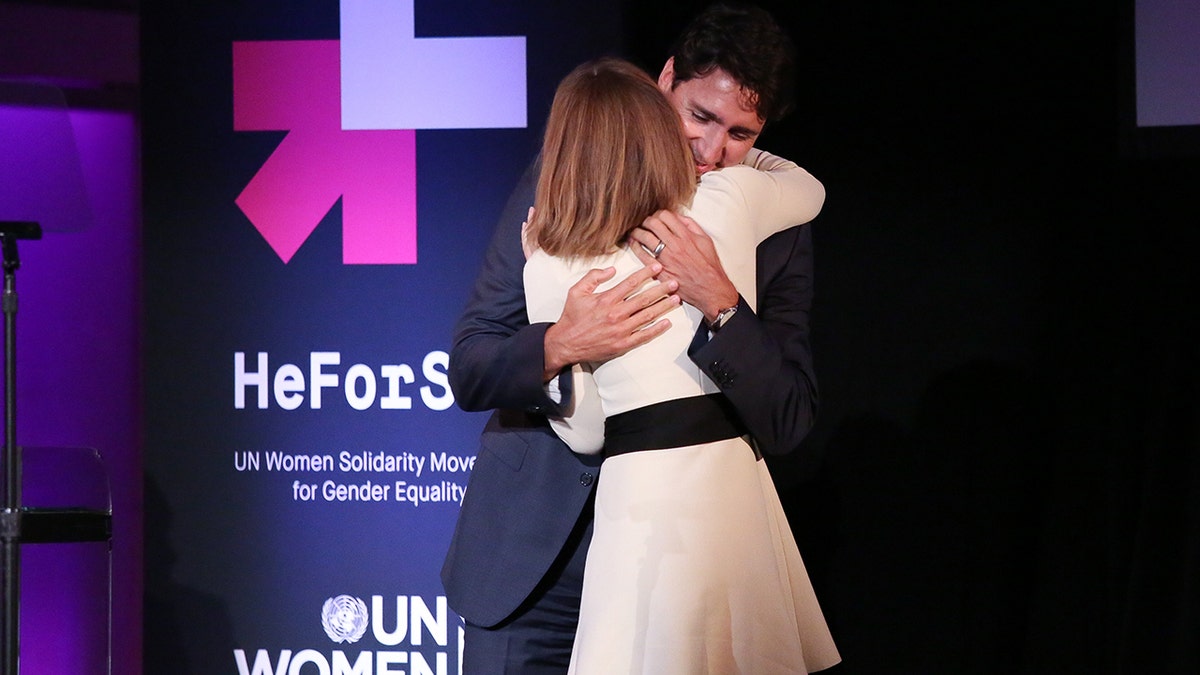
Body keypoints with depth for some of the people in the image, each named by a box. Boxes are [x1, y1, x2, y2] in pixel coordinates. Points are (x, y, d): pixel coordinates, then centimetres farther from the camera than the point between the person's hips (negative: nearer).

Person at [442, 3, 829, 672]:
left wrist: (719, 303, -25)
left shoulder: (776, 232, -2)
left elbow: (788, 424, -10)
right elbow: (468, 371, -5)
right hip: (532, 555, 0)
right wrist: (561, 346, -26)